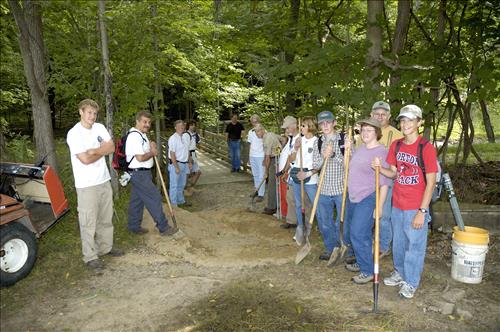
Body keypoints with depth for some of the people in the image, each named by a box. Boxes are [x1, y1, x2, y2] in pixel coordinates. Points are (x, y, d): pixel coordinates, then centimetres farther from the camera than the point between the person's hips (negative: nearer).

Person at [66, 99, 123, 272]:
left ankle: (105, 247, 32)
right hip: (87, 185, -6)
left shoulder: (100, 128, 6)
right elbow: (85, 159, -20)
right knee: (89, 222, 2)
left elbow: (111, 148, -2)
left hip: (104, 180, 7)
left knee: (105, 218, 17)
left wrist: (93, 151, -15)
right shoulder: (74, 133, -14)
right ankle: (90, 256, 13)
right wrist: (102, 151, -6)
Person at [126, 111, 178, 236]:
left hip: (140, 173, 10)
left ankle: (134, 226, 26)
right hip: (140, 174, -10)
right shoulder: (135, 136, -19)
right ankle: (163, 227, 2)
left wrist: (151, 145, 8)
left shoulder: (142, 135, 14)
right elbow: (140, 158, -25)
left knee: (137, 200, 16)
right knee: (155, 198, -5)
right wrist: (152, 153, -8)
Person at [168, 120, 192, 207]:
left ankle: (181, 201, 35)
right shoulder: (173, 138, -16)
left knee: (182, 184, 20)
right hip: (175, 163, -7)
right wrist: (176, 167, -19)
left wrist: (190, 162, 14)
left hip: (184, 163, 7)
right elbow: (172, 154, -18)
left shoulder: (186, 136, 7)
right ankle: (174, 203, 14)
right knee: (174, 185, 3)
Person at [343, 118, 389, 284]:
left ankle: (368, 271, 6)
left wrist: (379, 206, -19)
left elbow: (384, 182, -17)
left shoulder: (381, 152, -16)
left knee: (358, 234, -9)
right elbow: (352, 167, 25)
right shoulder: (360, 148, 8)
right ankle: (361, 262, 35)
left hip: (368, 198, -9)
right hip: (353, 197, 9)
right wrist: (348, 149, 11)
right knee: (354, 232, 17)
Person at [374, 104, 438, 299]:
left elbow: (431, 183, -14)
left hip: (416, 208, -6)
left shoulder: (426, 148, -14)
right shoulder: (396, 145, 4)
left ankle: (411, 282, 25)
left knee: (415, 245, 7)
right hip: (397, 205, 6)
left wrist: (422, 211, -16)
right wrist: (380, 168, -11)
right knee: (398, 242, 19)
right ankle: (399, 272, 39)